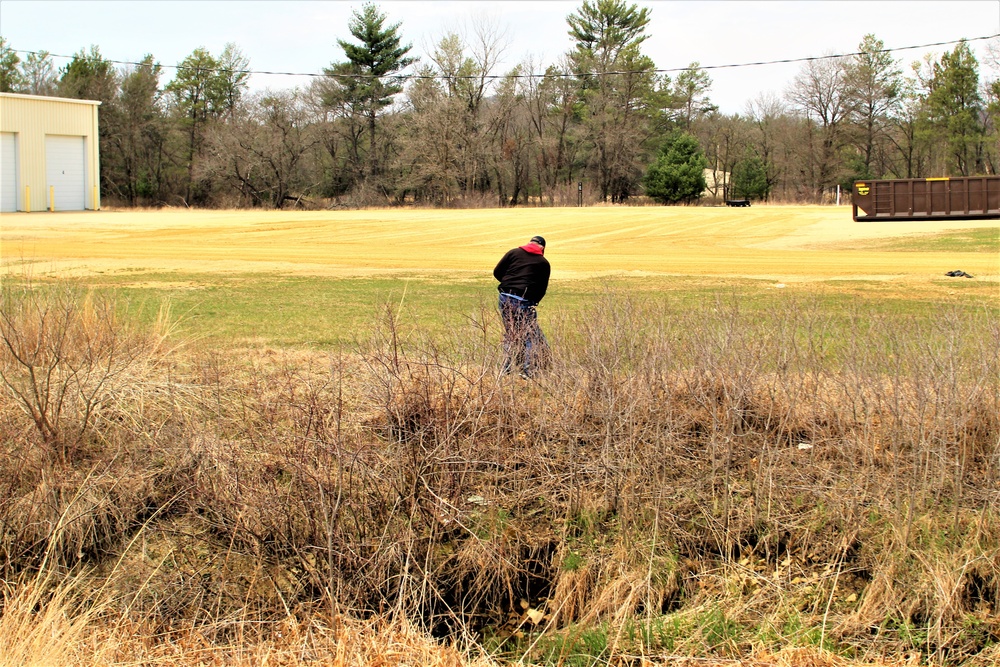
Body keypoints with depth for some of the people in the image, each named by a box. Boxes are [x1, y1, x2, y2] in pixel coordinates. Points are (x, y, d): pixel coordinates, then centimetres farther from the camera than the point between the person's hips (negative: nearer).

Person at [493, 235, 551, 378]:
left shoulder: (513, 252, 9)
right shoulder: (544, 263, 7)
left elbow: (497, 272, 9)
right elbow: (542, 289, 7)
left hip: (505, 298, 3)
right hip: (525, 302, -3)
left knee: (509, 334, 18)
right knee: (531, 336, 7)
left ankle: (506, 368, 20)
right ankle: (528, 370, -1)